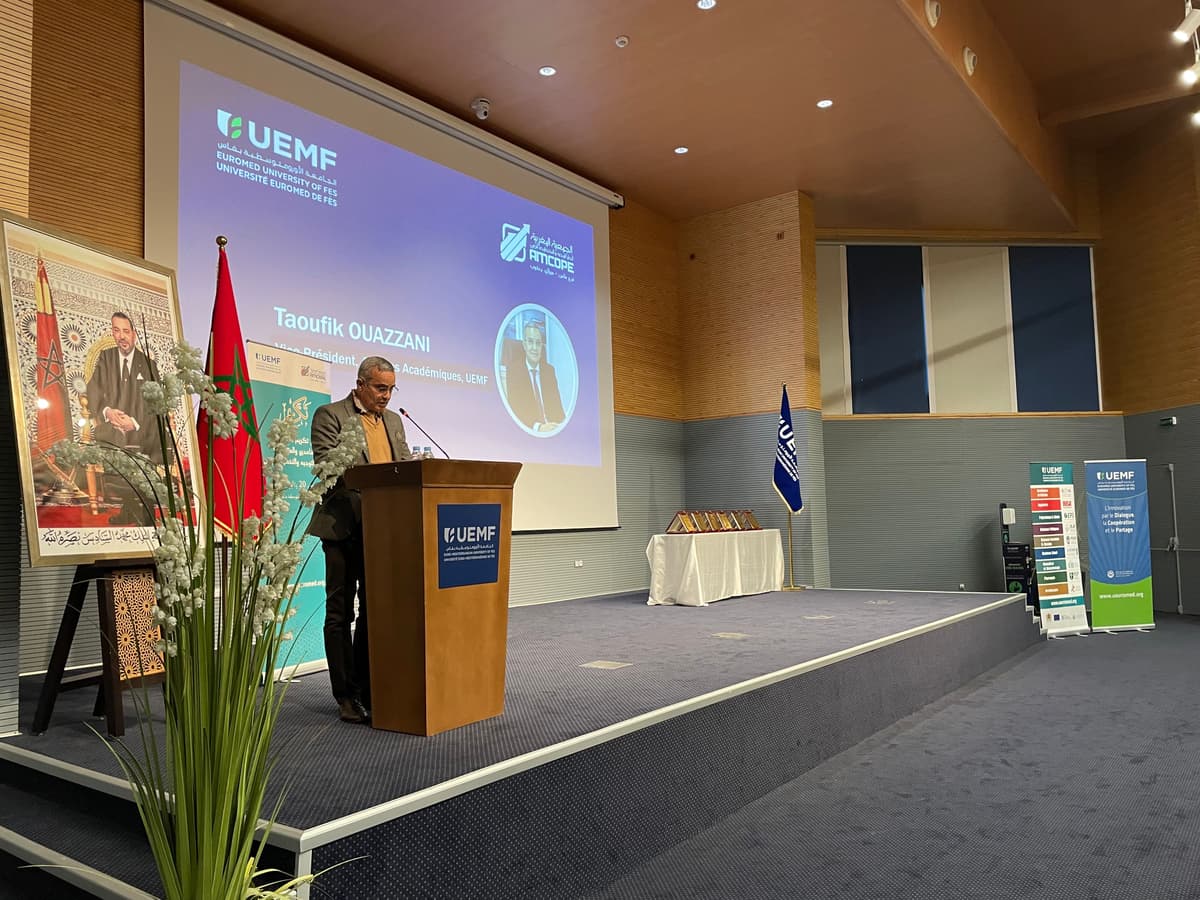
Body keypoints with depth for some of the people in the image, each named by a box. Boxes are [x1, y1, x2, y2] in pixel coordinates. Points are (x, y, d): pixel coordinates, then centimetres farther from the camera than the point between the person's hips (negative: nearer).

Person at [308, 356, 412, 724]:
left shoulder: (393, 420, 17)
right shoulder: (330, 415, -3)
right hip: (344, 528, -6)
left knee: (374, 610, 11)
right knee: (341, 612, 2)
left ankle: (367, 690, 21)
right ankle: (346, 697, 9)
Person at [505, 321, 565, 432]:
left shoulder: (550, 370, 12)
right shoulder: (513, 372, 0)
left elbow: (557, 404, 11)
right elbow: (515, 408, -8)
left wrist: (561, 424, -9)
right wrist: (538, 426, -22)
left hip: (552, 430, 3)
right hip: (527, 431, -3)